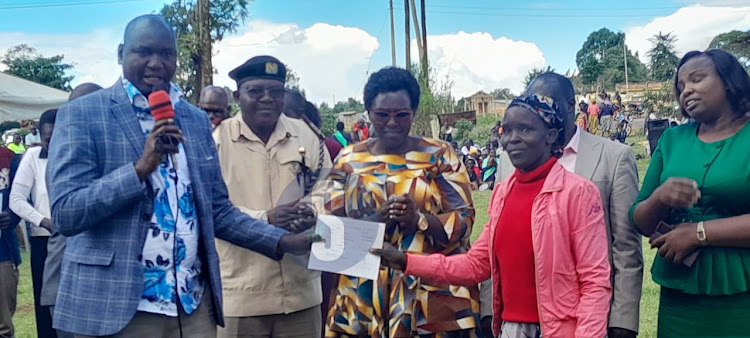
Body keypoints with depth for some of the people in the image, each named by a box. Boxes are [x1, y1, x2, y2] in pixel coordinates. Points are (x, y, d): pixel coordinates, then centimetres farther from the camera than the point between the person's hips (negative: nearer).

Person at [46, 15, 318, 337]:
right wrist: (140, 167, -23)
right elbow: (65, 213, -12)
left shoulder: (197, 120, 9)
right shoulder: (81, 114, -4)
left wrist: (281, 240, 0)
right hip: (115, 306, -4)